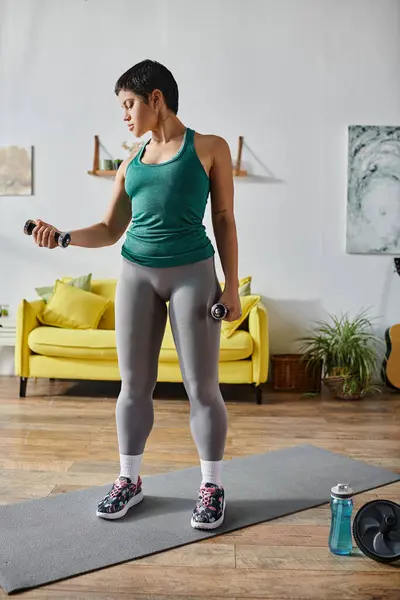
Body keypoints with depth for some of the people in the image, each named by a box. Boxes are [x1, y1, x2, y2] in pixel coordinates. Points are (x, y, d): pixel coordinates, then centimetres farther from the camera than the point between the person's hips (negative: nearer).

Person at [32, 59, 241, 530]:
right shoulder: (129, 164, 14)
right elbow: (110, 230, 12)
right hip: (136, 273, 4)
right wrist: (62, 236, -5)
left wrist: (231, 285, -5)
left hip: (192, 272, -4)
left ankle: (212, 487, 14)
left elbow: (224, 221, 1)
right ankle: (129, 480, 22)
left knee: (201, 385, -1)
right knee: (134, 383, 7)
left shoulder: (209, 148, 3)